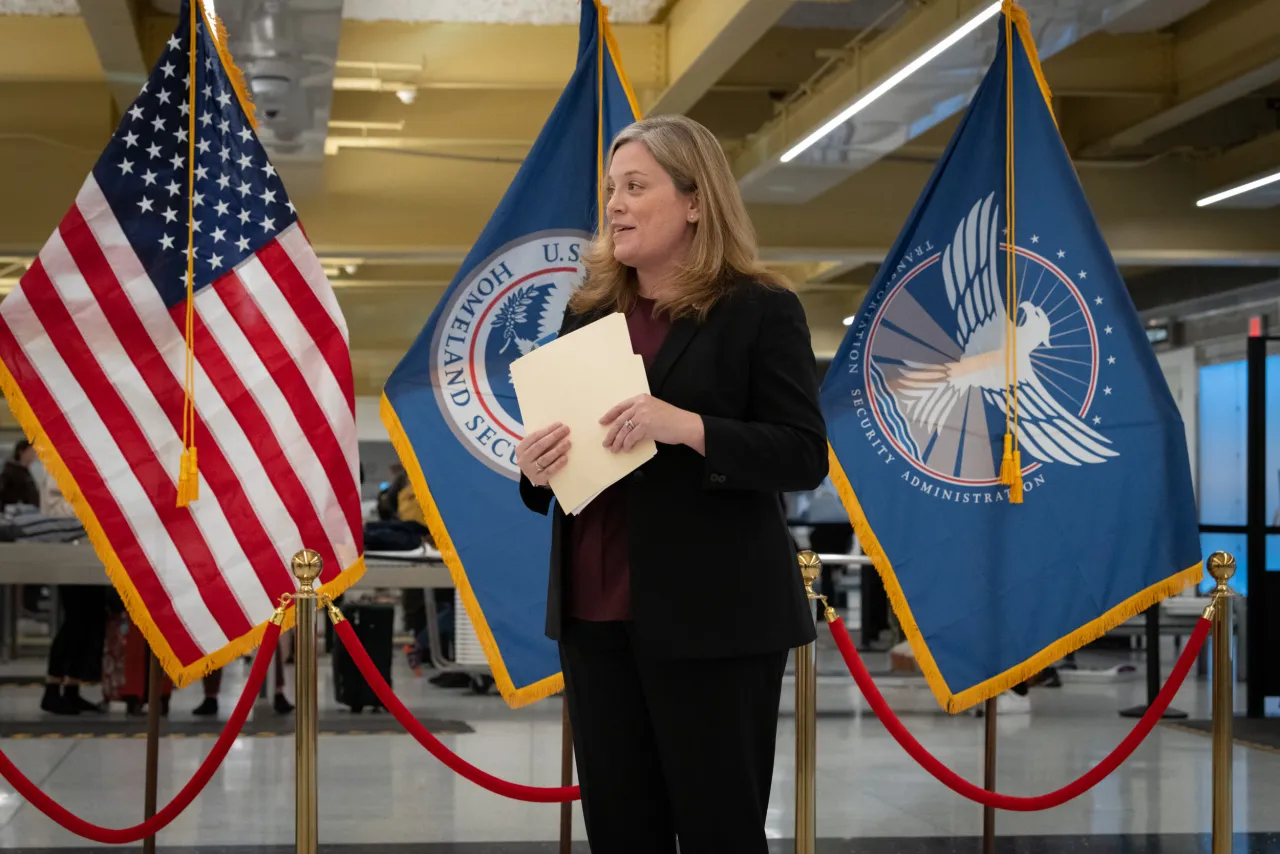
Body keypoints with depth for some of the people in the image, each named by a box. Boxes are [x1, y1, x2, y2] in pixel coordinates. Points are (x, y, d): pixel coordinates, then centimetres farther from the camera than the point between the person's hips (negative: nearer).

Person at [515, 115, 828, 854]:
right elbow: (555, 456, 17)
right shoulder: (588, 313, 12)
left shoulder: (760, 310, -6)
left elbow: (805, 457, -12)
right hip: (596, 612, 6)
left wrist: (688, 427, -25)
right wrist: (535, 465, -6)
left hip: (712, 617, -5)